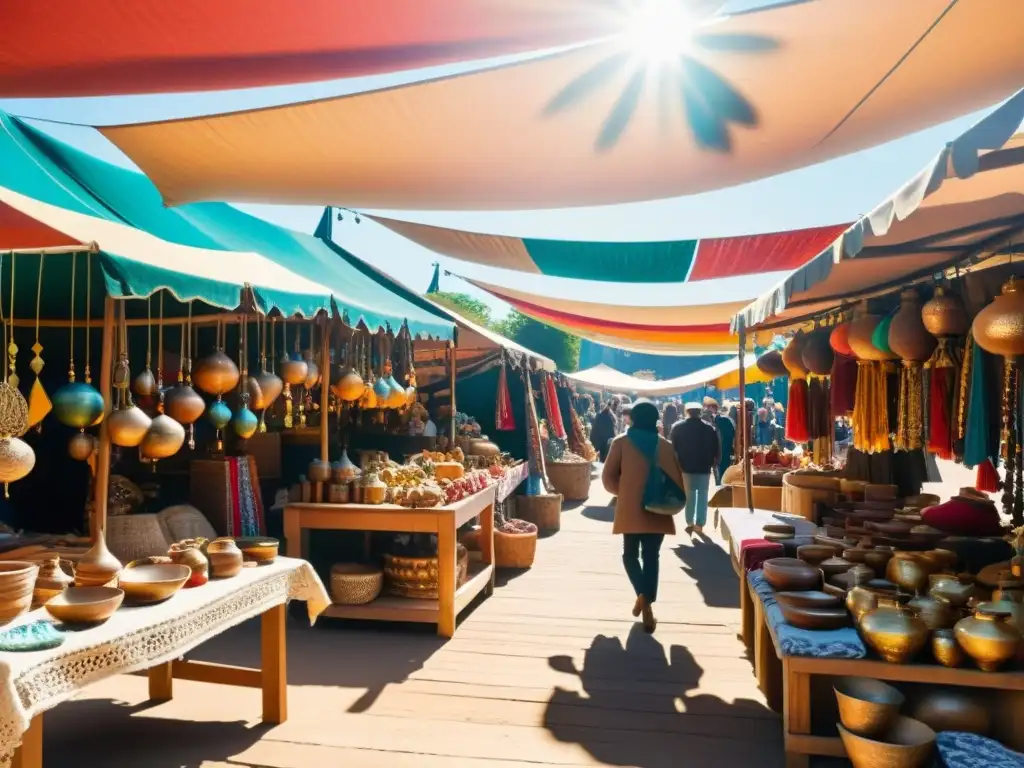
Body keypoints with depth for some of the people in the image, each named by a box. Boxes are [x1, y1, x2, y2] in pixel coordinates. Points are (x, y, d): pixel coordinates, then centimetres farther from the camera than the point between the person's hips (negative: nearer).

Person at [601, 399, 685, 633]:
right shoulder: (665, 446, 1)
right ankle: (648, 608, 6)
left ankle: (642, 594, -6)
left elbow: (608, 477, -2)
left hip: (629, 510, -1)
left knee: (630, 554, 17)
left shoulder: (621, 443, -3)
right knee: (651, 558, 10)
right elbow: (678, 480, 0)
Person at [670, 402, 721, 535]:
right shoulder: (710, 428, 1)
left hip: (685, 466, 0)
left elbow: (673, 448, 1)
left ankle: (690, 522, 1)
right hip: (704, 467, 0)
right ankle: (699, 524, 6)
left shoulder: (677, 427, 0)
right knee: (702, 495, 7)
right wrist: (713, 463, 12)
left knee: (689, 494, 9)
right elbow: (717, 450, 0)